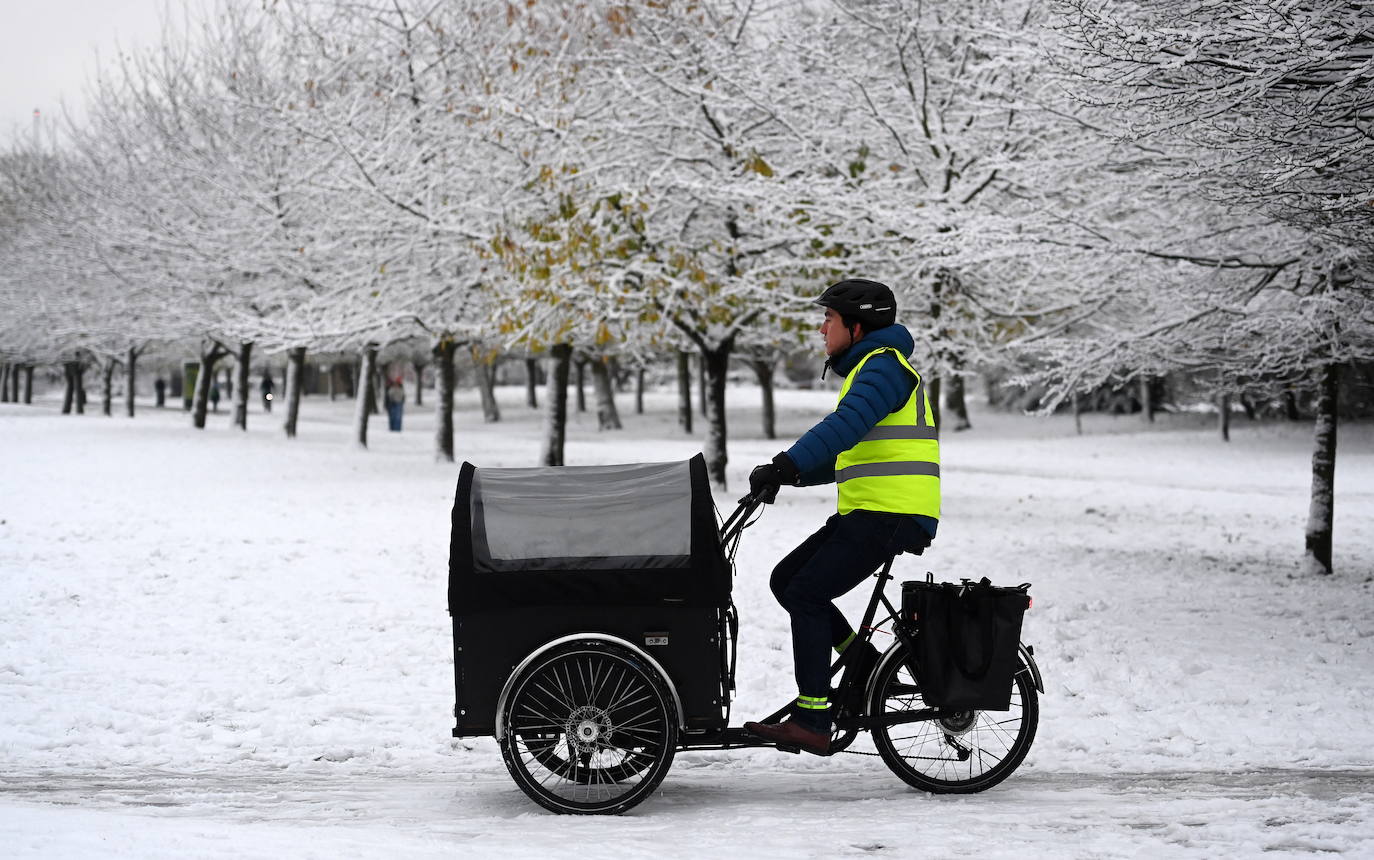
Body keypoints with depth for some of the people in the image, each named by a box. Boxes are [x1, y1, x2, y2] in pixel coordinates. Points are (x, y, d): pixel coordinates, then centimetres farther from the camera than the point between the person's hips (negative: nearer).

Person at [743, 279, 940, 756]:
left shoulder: (884, 365, -10)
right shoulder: (868, 369, 23)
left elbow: (845, 426, -28)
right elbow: (847, 454, 26)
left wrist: (785, 465, -34)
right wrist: (786, 473, 13)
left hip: (890, 516, -10)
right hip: (866, 513, 10)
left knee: (806, 594, -14)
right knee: (786, 579, 7)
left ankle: (811, 721, -14)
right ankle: (865, 667, 12)